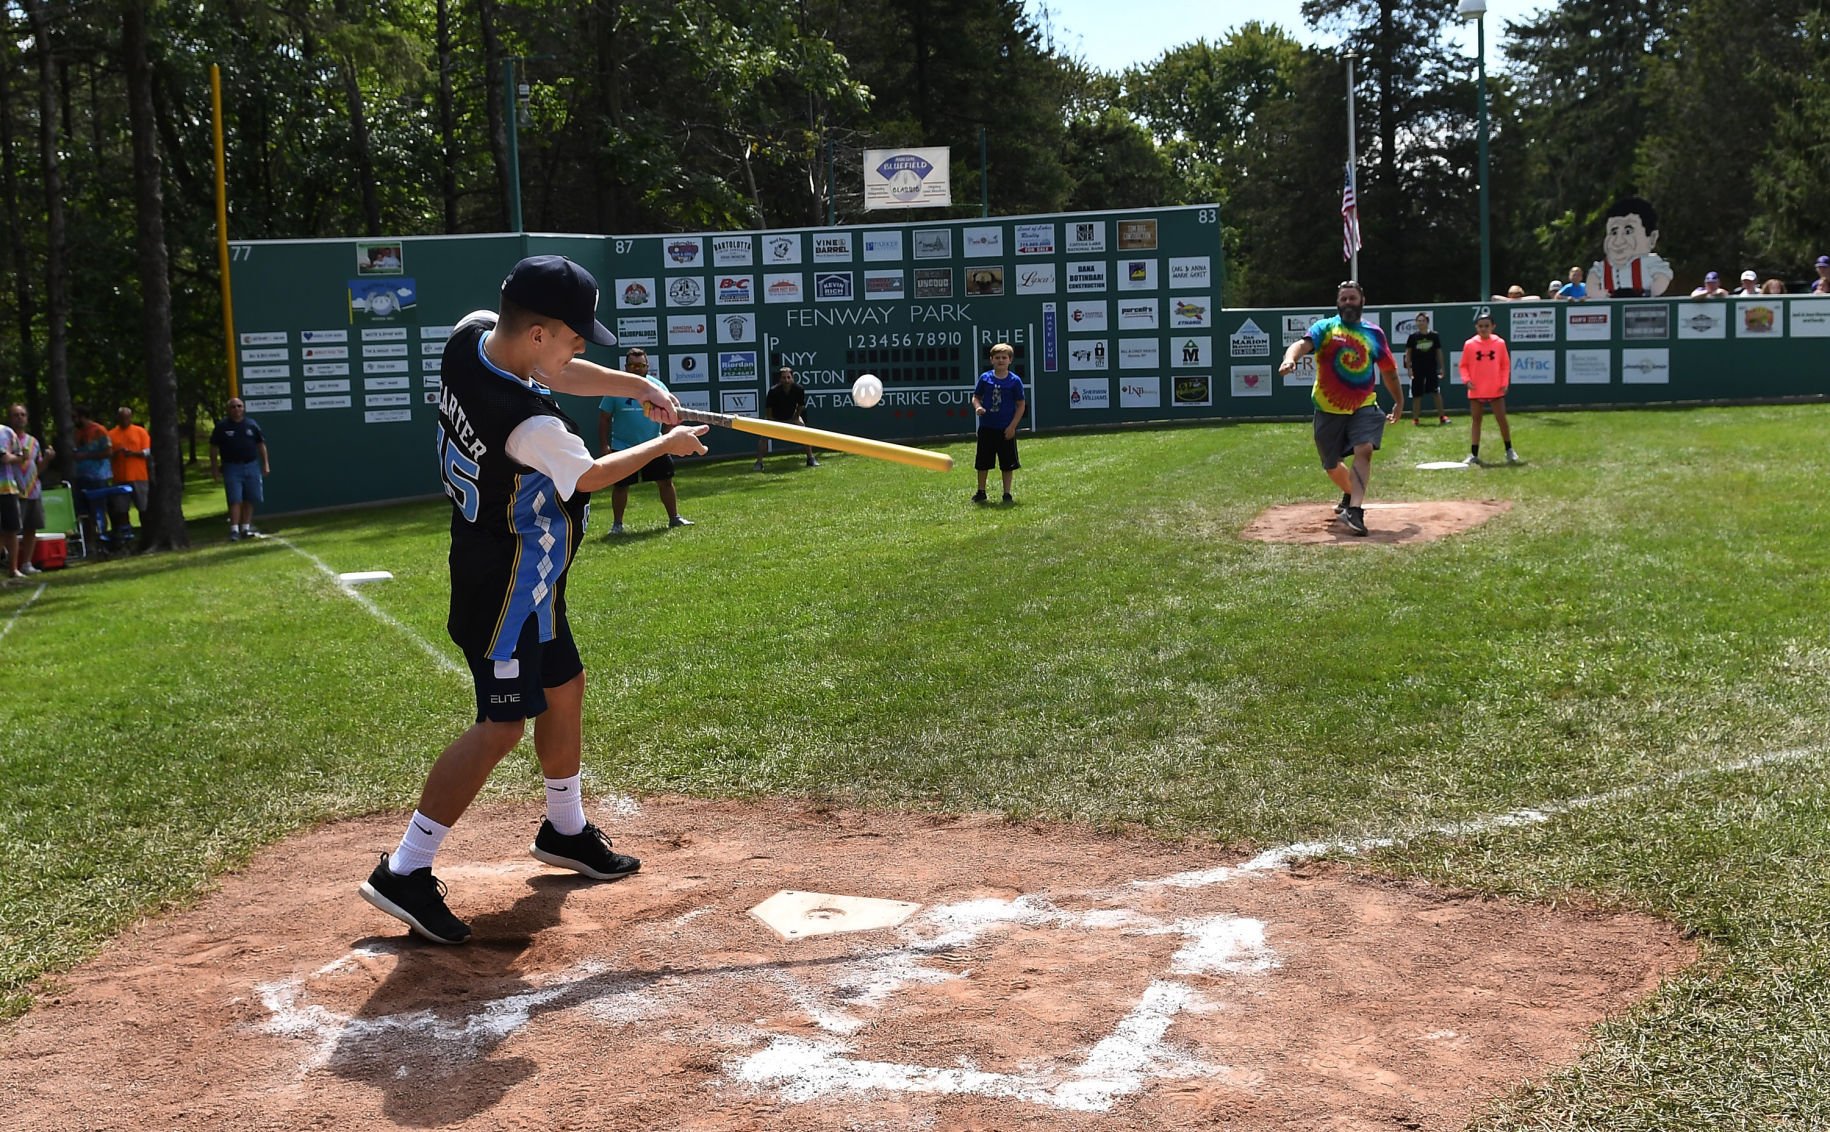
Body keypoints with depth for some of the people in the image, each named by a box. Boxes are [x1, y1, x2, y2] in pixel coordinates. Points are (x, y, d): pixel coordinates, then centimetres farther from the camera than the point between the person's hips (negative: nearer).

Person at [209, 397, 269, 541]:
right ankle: (234, 530, -9)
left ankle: (246, 528, 15)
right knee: (235, 500, -9)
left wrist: (266, 464, 7)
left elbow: (261, 444, 12)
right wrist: (214, 467, 0)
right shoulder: (222, 427, 1)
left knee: (249, 500, 5)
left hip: (251, 466, 3)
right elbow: (214, 448, 4)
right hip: (231, 468, -3)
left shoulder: (251, 424, 7)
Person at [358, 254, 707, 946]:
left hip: (525, 577, 10)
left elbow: (557, 374, 10)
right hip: (507, 582, -10)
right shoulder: (530, 423, -31)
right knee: (503, 726, -9)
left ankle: (565, 831, 39)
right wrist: (666, 445, 4)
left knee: (564, 686, 22)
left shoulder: (471, 334, -8)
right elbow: (588, 477, -11)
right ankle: (405, 873, -6)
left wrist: (638, 387, 0)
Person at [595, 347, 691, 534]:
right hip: (623, 448, -2)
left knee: (665, 481, 2)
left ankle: (674, 518, 14)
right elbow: (604, 418, -1)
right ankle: (617, 523, 14)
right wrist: (604, 446, -6)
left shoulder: (657, 386, 0)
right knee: (621, 485, 2)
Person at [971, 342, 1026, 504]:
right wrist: (977, 407, -15)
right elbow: (976, 397, 8)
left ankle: (1007, 494, 17)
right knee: (983, 462, 10)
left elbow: (1021, 405, -3)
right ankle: (981, 492, 24)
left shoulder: (1015, 381, -5)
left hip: (1006, 429, -2)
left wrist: (1012, 426, -9)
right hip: (987, 428, 2)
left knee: (1007, 463, 5)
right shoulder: (985, 378, 0)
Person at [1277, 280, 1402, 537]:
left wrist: (1399, 401, 24)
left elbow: (1388, 370, 18)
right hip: (1329, 409, 0)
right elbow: (1303, 344, -22)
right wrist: (1290, 359, -44)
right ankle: (1350, 494, 43)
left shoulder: (1374, 333, 6)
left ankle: (1354, 511, -30)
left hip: (1364, 406, 0)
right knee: (1331, 466, 12)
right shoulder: (1324, 328, -2)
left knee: (1363, 450, -25)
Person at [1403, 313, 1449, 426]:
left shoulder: (1434, 335, 3)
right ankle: (1416, 419, 11)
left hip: (1432, 368, 0)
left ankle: (1442, 417, 0)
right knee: (1417, 395, 4)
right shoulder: (1413, 336, 0)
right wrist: (1409, 368, -6)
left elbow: (1439, 352, 9)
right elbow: (1408, 353, 2)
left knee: (1437, 392, -4)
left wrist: (1441, 368, 6)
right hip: (1417, 369, 0)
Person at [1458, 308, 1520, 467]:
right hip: (1476, 391, 0)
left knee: (1502, 419, 2)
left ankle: (1509, 451, 16)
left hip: (1495, 390, 0)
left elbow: (1505, 365, 4)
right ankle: (1473, 455, 9)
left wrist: (1504, 382, -5)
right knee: (1476, 421, 5)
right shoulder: (1469, 344, -3)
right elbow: (1463, 365, 3)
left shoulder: (1500, 343, -1)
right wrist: (1467, 380, -12)